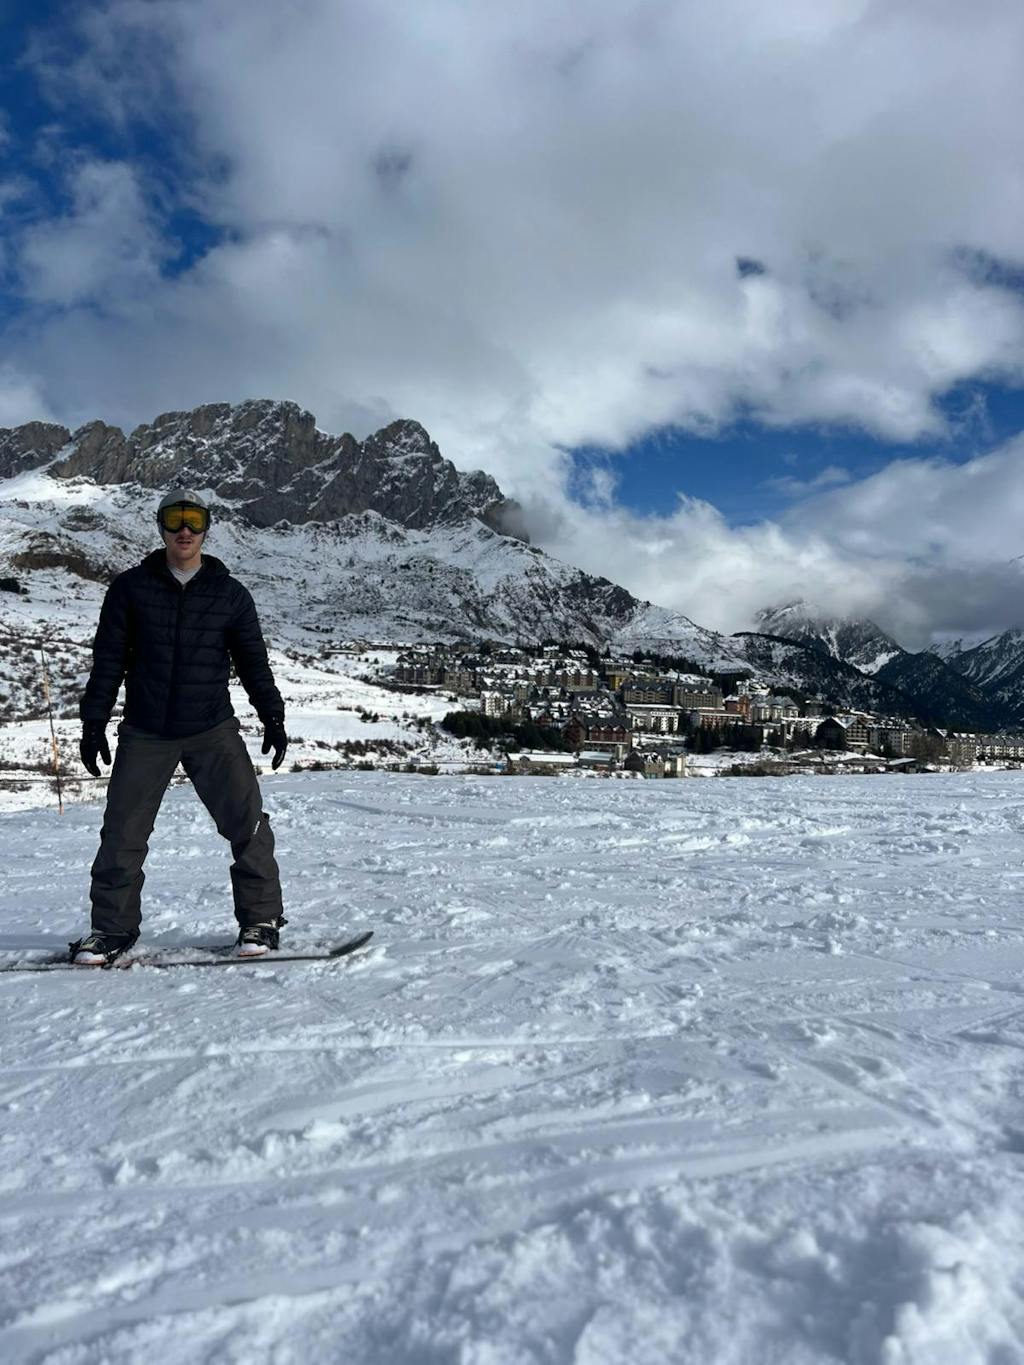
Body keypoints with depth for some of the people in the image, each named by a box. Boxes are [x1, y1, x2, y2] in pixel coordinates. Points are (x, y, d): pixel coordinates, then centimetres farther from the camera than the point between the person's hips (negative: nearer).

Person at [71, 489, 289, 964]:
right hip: (145, 733, 1)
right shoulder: (130, 588, 4)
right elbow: (108, 659, 7)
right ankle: (111, 927, 21)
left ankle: (261, 919, 5)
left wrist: (272, 717, 2)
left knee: (246, 821, -9)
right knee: (123, 832, 4)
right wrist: (93, 722, 3)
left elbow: (253, 662, 10)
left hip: (213, 730, 0)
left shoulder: (230, 594, 5)